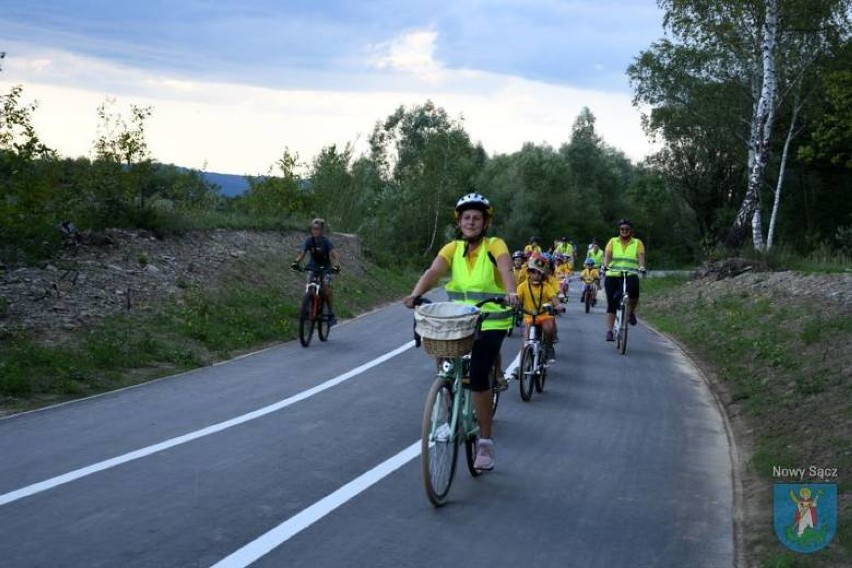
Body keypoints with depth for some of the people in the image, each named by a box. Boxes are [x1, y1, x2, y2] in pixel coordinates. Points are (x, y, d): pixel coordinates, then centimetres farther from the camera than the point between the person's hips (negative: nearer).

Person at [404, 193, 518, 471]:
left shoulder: (495, 246, -6)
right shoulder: (453, 249, 3)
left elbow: (506, 269, -26)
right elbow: (433, 272, -12)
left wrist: (510, 292, -47)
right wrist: (415, 294, -31)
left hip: (491, 321, -4)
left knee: (478, 375, -17)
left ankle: (485, 442, -4)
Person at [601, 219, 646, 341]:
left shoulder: (637, 243, 9)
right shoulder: (613, 241, 10)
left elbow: (641, 257, -5)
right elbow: (607, 255, -2)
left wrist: (641, 266, -26)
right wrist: (605, 265, -22)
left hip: (630, 275, -1)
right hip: (612, 276, 1)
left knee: (634, 289, -33)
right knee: (611, 304, -4)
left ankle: (631, 312, -5)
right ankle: (609, 331, 1)